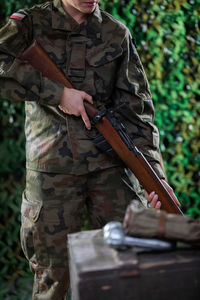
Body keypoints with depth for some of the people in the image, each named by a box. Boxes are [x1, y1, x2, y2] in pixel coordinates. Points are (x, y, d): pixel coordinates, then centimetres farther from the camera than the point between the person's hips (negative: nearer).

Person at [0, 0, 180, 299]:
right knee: (53, 274, 7)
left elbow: (137, 107, 3)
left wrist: (155, 176, -6)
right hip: (52, 168, -2)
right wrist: (57, 92, -19)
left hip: (110, 165, 2)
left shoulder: (117, 34, 8)